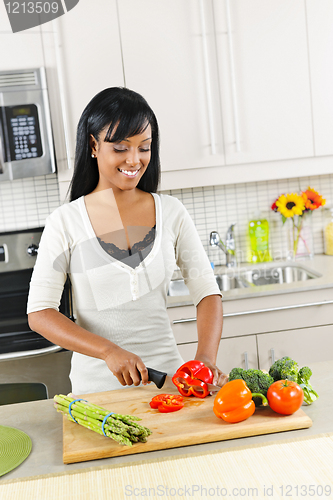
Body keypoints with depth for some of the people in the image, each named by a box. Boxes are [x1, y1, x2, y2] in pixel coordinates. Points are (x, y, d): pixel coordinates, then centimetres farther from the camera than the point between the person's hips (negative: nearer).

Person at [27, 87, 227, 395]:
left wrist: (206, 357, -14)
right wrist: (109, 351, -18)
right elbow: (39, 313, -6)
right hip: (98, 383, -1)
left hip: (168, 377, 1)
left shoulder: (171, 213, 4)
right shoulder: (66, 222, -4)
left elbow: (207, 292, 3)